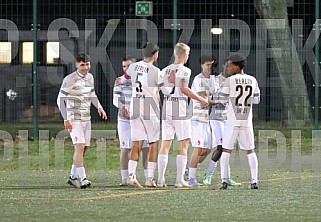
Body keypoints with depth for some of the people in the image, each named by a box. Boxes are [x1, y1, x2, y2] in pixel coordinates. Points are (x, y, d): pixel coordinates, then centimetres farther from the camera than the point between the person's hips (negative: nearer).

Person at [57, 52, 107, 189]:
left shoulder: (89, 77, 10)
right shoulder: (70, 79, -11)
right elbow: (60, 99, -9)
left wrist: (99, 107, 9)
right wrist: (66, 119, -14)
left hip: (86, 118, 7)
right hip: (74, 119, -7)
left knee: (84, 148, 8)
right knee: (79, 147, -16)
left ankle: (73, 177, 19)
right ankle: (82, 178, -20)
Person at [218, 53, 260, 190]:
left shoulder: (230, 81, -9)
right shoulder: (252, 80, 4)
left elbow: (222, 100, -3)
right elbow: (256, 100, 14)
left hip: (232, 122, -3)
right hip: (247, 122, 3)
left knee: (226, 151, 6)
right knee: (250, 151, 12)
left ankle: (224, 181, -4)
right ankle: (254, 181, 2)